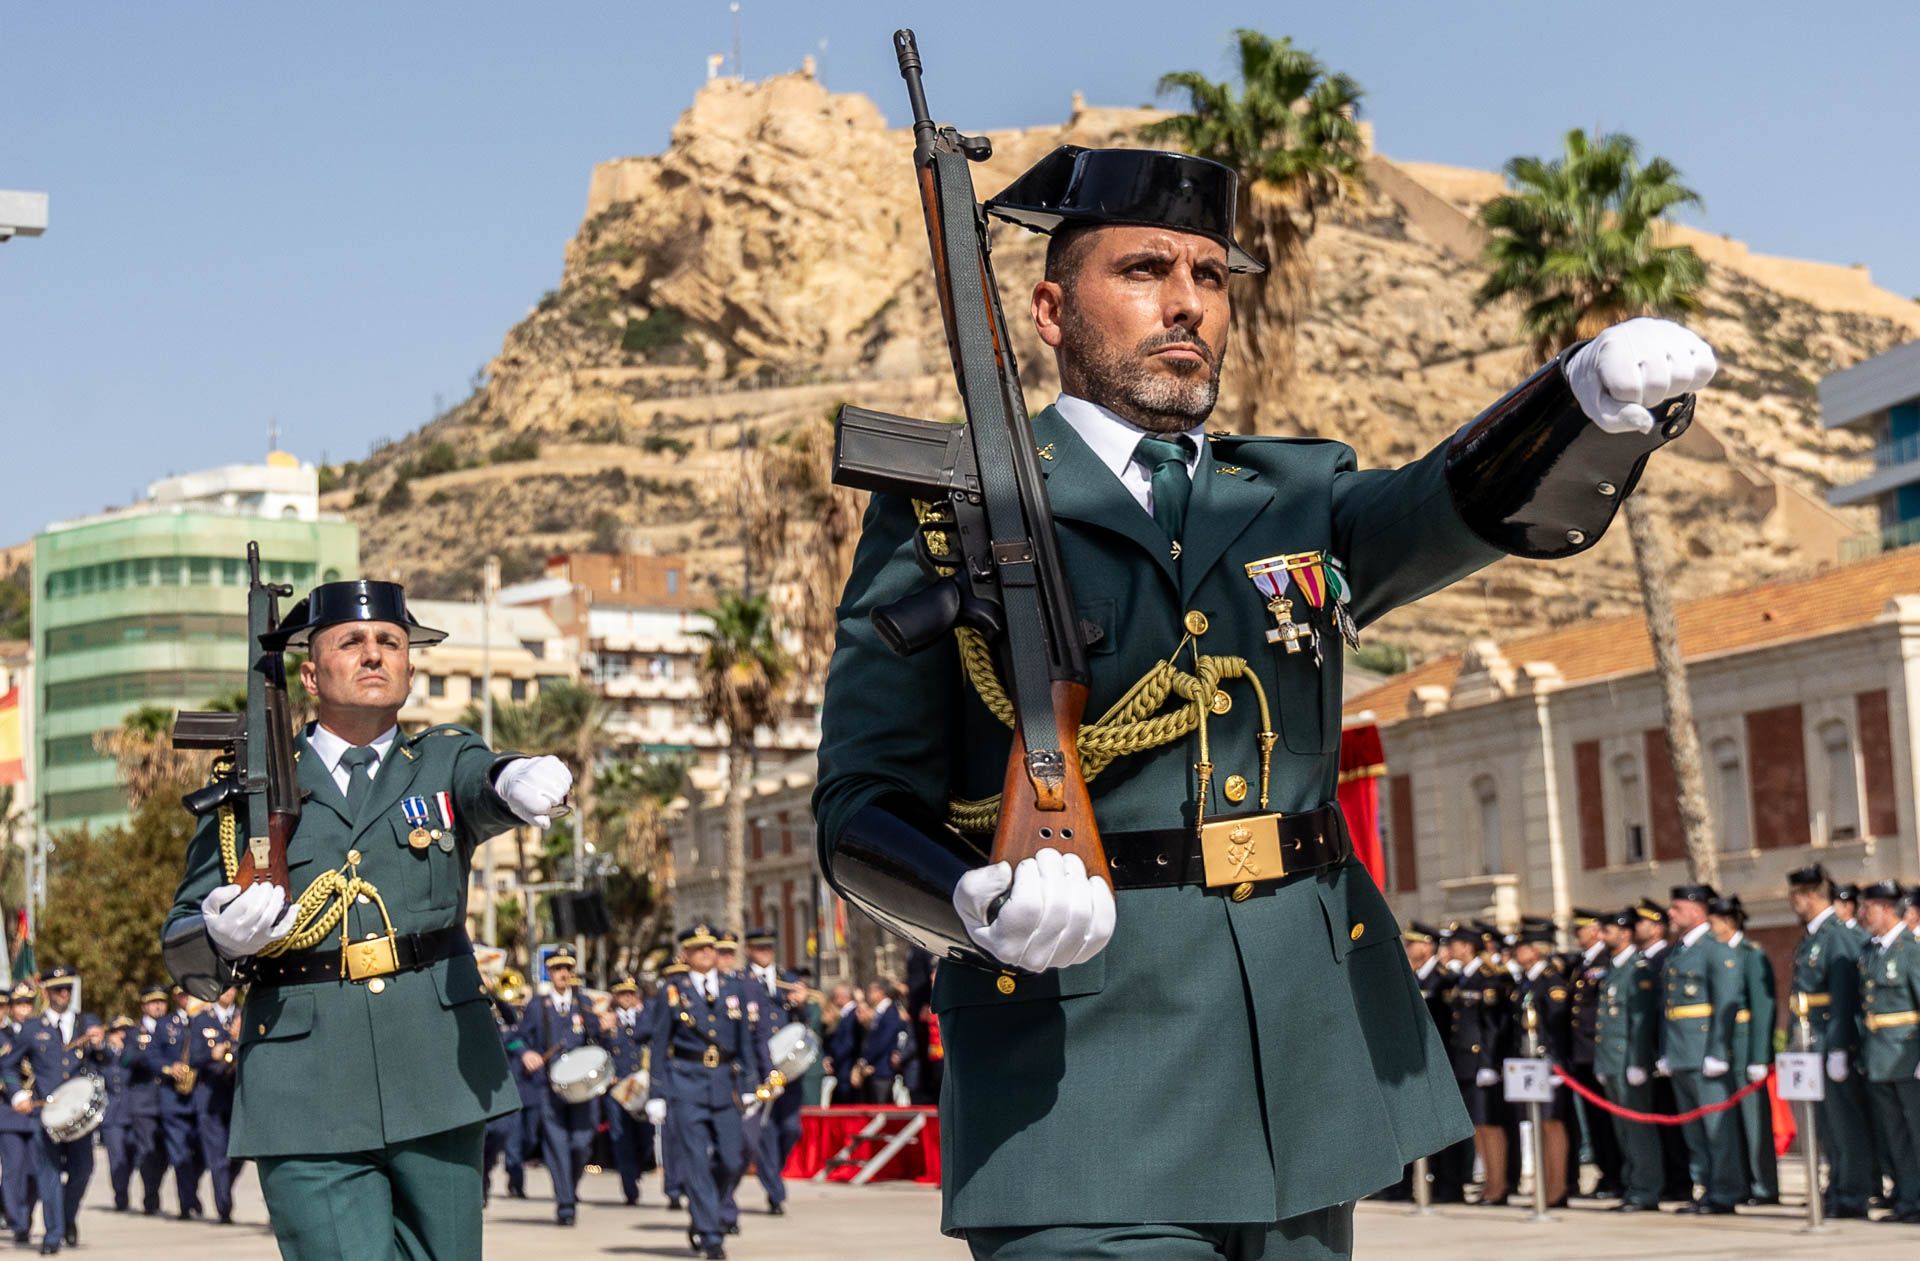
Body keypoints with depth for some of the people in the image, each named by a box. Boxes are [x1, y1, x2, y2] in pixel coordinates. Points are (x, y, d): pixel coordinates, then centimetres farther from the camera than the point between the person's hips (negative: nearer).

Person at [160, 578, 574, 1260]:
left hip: (436, 1078, 2)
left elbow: (484, 785, -12)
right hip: (307, 1096, -2)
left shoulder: (444, 761, 13)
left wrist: (522, 780, -37)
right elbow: (180, 946, 10)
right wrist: (224, 936, -14)